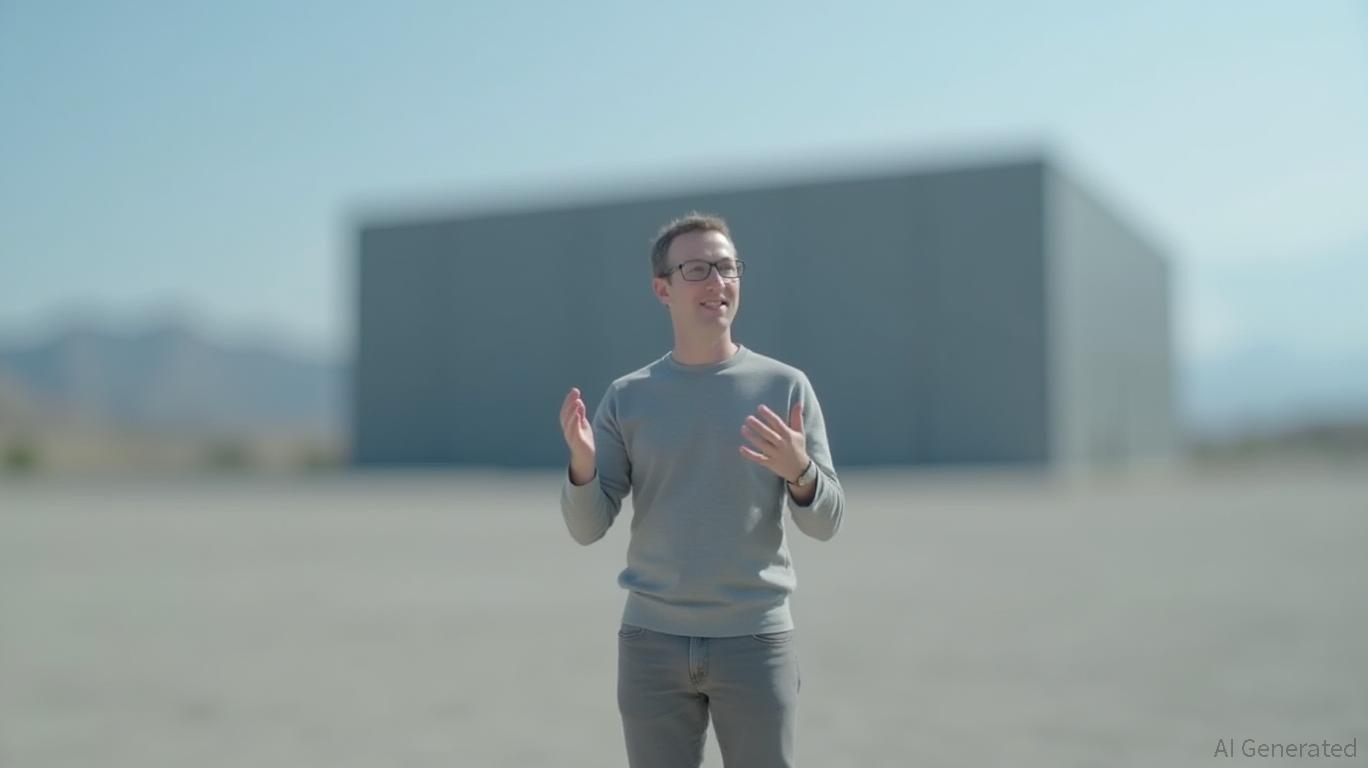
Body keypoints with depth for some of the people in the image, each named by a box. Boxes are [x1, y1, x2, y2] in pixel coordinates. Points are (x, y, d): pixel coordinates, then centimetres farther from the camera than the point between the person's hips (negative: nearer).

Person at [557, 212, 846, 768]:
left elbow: (825, 522, -3)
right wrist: (582, 462, -21)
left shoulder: (785, 387, -1)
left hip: (755, 639, -1)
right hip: (652, 640, 1)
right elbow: (587, 527, -1)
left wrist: (798, 469, -25)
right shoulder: (627, 397, 2)